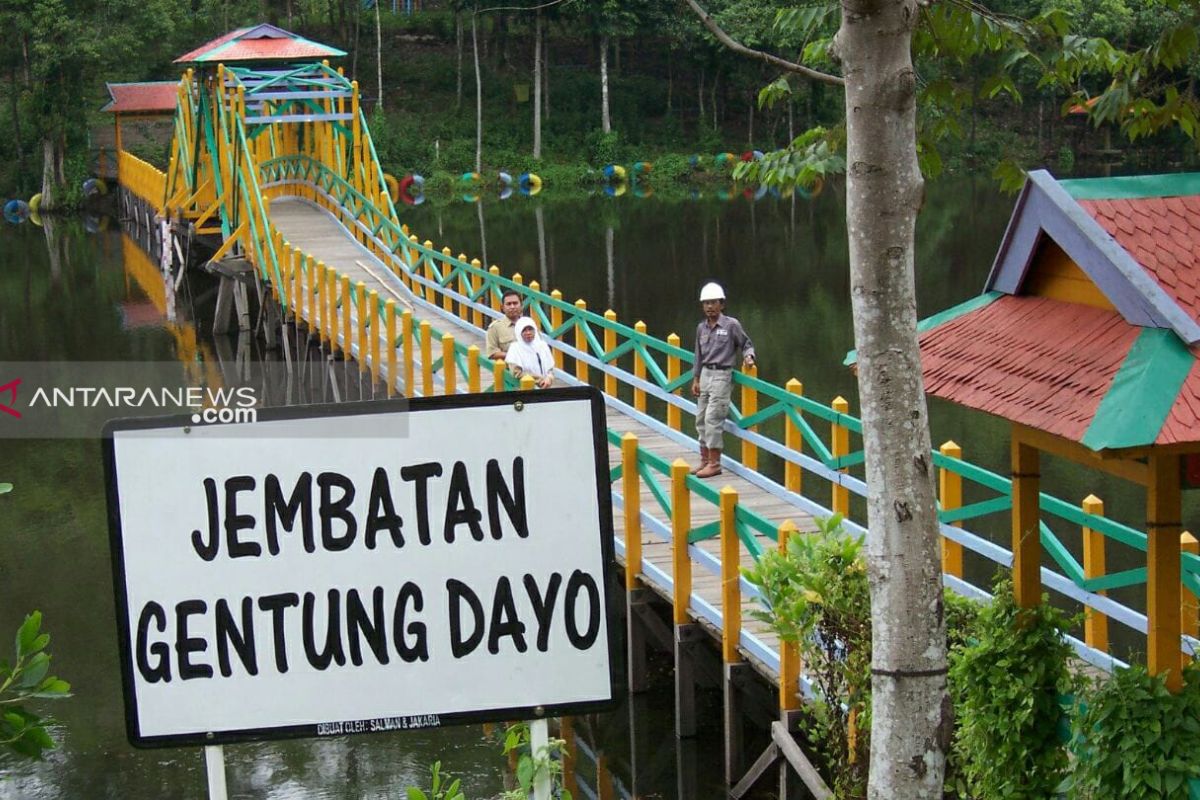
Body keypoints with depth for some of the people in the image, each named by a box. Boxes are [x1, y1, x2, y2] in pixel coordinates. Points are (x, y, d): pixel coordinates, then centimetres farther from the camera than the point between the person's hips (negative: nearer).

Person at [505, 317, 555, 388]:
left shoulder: (543, 345, 12)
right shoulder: (515, 347, 0)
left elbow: (550, 367, 13)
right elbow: (517, 373, -7)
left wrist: (549, 379, -9)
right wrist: (541, 379, -6)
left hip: (544, 388, 4)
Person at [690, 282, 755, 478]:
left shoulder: (731, 325, -7)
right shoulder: (701, 328, 9)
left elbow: (746, 344, 2)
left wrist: (748, 357, -19)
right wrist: (696, 379, 16)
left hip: (722, 375, -7)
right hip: (705, 374, 7)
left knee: (712, 418, -11)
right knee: (701, 419, 9)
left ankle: (714, 463, -6)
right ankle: (705, 460, 20)